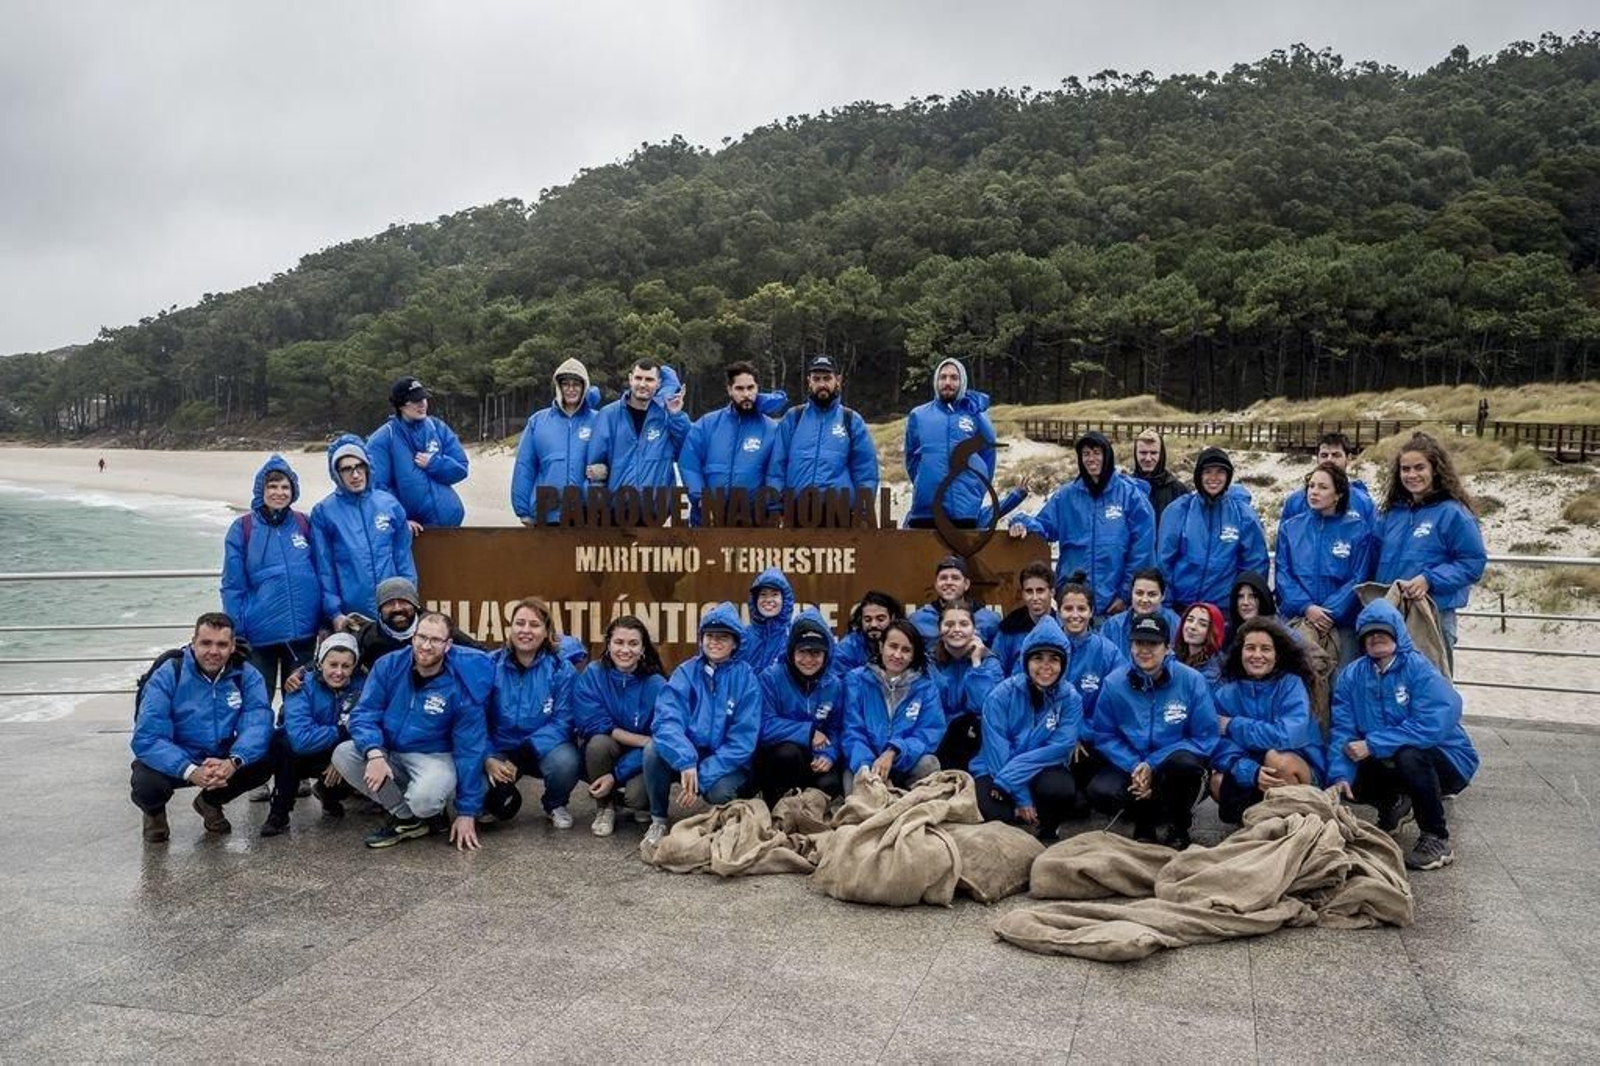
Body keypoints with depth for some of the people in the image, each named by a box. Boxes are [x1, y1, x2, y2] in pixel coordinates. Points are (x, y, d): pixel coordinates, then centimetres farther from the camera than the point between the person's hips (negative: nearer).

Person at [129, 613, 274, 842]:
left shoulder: (246, 675, -11)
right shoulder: (167, 676, -18)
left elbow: (258, 724, -22)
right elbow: (147, 738, -25)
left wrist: (233, 761, -43)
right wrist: (190, 771, -41)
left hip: (222, 760, 2)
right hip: (175, 762, -2)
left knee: (265, 762, -22)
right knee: (146, 784, -32)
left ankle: (211, 802, 11)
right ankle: (155, 812, 10)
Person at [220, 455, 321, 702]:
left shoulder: (305, 524, 4)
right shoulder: (242, 528, -2)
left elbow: (320, 574, 10)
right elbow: (232, 586, -2)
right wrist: (235, 634, -5)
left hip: (303, 634, 2)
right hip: (260, 634, -2)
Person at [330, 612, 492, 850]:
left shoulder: (461, 687, -18)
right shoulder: (388, 666, -10)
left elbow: (470, 750, -13)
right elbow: (364, 714, -10)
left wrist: (467, 813, -12)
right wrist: (375, 754, -32)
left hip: (434, 757, -4)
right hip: (388, 752, 5)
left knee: (424, 797, -36)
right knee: (343, 755, -22)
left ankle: (415, 816, 5)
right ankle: (407, 817, -7)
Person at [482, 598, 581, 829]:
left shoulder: (562, 669, -9)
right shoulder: (490, 665, -5)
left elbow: (562, 722, -15)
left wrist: (519, 758, -26)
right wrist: (488, 759, -26)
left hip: (544, 748, -1)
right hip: (500, 748, 1)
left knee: (565, 762, -33)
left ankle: (555, 805, 5)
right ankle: (503, 803, 12)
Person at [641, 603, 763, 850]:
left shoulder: (746, 679, -6)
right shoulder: (685, 673, -3)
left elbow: (743, 740, -13)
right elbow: (667, 720, -18)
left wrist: (703, 776, -23)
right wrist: (686, 762, -36)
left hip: (726, 762, -1)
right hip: (685, 754, 2)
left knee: (720, 793, -33)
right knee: (654, 748, -28)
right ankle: (658, 820, -7)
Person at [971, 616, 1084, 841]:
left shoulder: (1070, 698, -6)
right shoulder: (1001, 695, -11)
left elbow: (1060, 747, -16)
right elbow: (997, 752, -15)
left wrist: (1011, 775, -24)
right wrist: (1021, 797, -22)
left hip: (1043, 771, 1)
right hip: (995, 772, -1)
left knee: (1061, 788, -33)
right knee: (990, 812, -32)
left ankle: (1047, 835, 2)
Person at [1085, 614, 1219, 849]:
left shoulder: (1192, 681, -11)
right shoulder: (1114, 683, -6)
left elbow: (1205, 738, -11)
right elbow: (1104, 736, -1)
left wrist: (1153, 765, -19)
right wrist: (1134, 766, -19)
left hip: (1171, 765, -1)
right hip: (1129, 764, 2)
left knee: (1185, 763, -37)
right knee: (1099, 792, -28)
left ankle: (1179, 826, -5)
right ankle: (1147, 815, 6)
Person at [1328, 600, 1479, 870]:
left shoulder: (1419, 668, -19)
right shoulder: (1351, 676, -4)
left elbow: (1434, 724, -32)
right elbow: (1343, 729, -11)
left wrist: (1373, 745, -32)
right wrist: (1340, 775, -27)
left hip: (1446, 761, -6)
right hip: (1390, 762, 6)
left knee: (1408, 754, -35)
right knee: (1349, 779, -14)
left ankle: (1436, 838, -12)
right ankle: (1394, 802, 21)